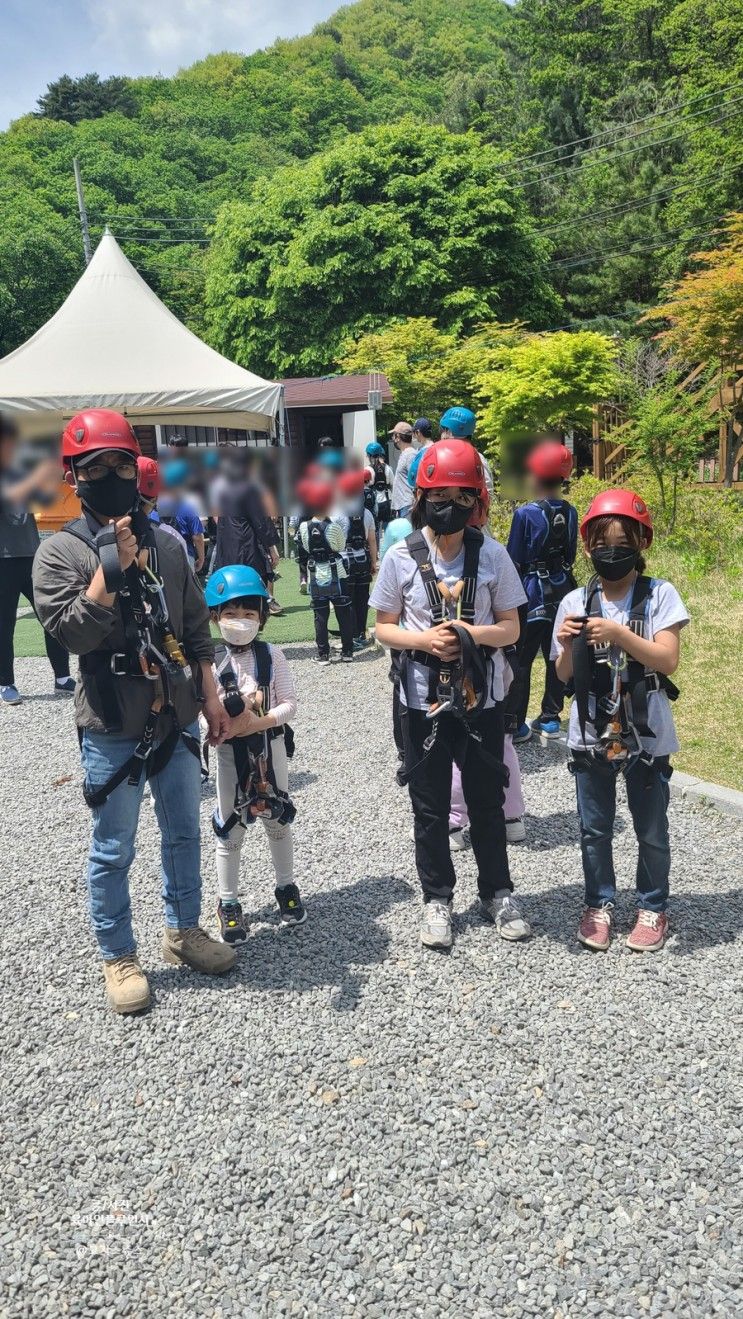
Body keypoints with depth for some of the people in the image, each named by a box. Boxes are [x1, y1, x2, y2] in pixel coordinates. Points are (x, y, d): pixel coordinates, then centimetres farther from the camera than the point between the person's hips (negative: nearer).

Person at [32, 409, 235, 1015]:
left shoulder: (165, 544, 5)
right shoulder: (61, 551, -7)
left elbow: (196, 629, 11)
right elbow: (72, 632, -19)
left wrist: (211, 696, 10)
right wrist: (110, 568, -26)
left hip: (177, 719, 5)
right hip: (113, 728, -4)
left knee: (185, 834, 18)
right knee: (113, 851, 8)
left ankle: (184, 930, 39)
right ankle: (119, 957, 27)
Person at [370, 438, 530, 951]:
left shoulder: (492, 554, -4)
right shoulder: (401, 557, -6)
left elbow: (511, 628, 0)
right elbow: (384, 628, 1)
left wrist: (471, 634, -20)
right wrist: (422, 640, -19)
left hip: (483, 701, 1)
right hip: (424, 703, 0)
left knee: (487, 803, 14)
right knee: (430, 809, 11)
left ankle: (497, 892, 34)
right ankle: (438, 899, 29)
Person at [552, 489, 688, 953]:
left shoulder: (660, 595, -8)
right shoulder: (576, 602, -1)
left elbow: (668, 660, -17)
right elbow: (565, 675, 3)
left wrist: (619, 634, -29)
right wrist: (568, 646, -18)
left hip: (647, 736, -2)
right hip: (591, 736, 2)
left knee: (652, 831, 13)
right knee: (594, 829, 15)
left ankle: (653, 907, 31)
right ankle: (600, 904, 32)